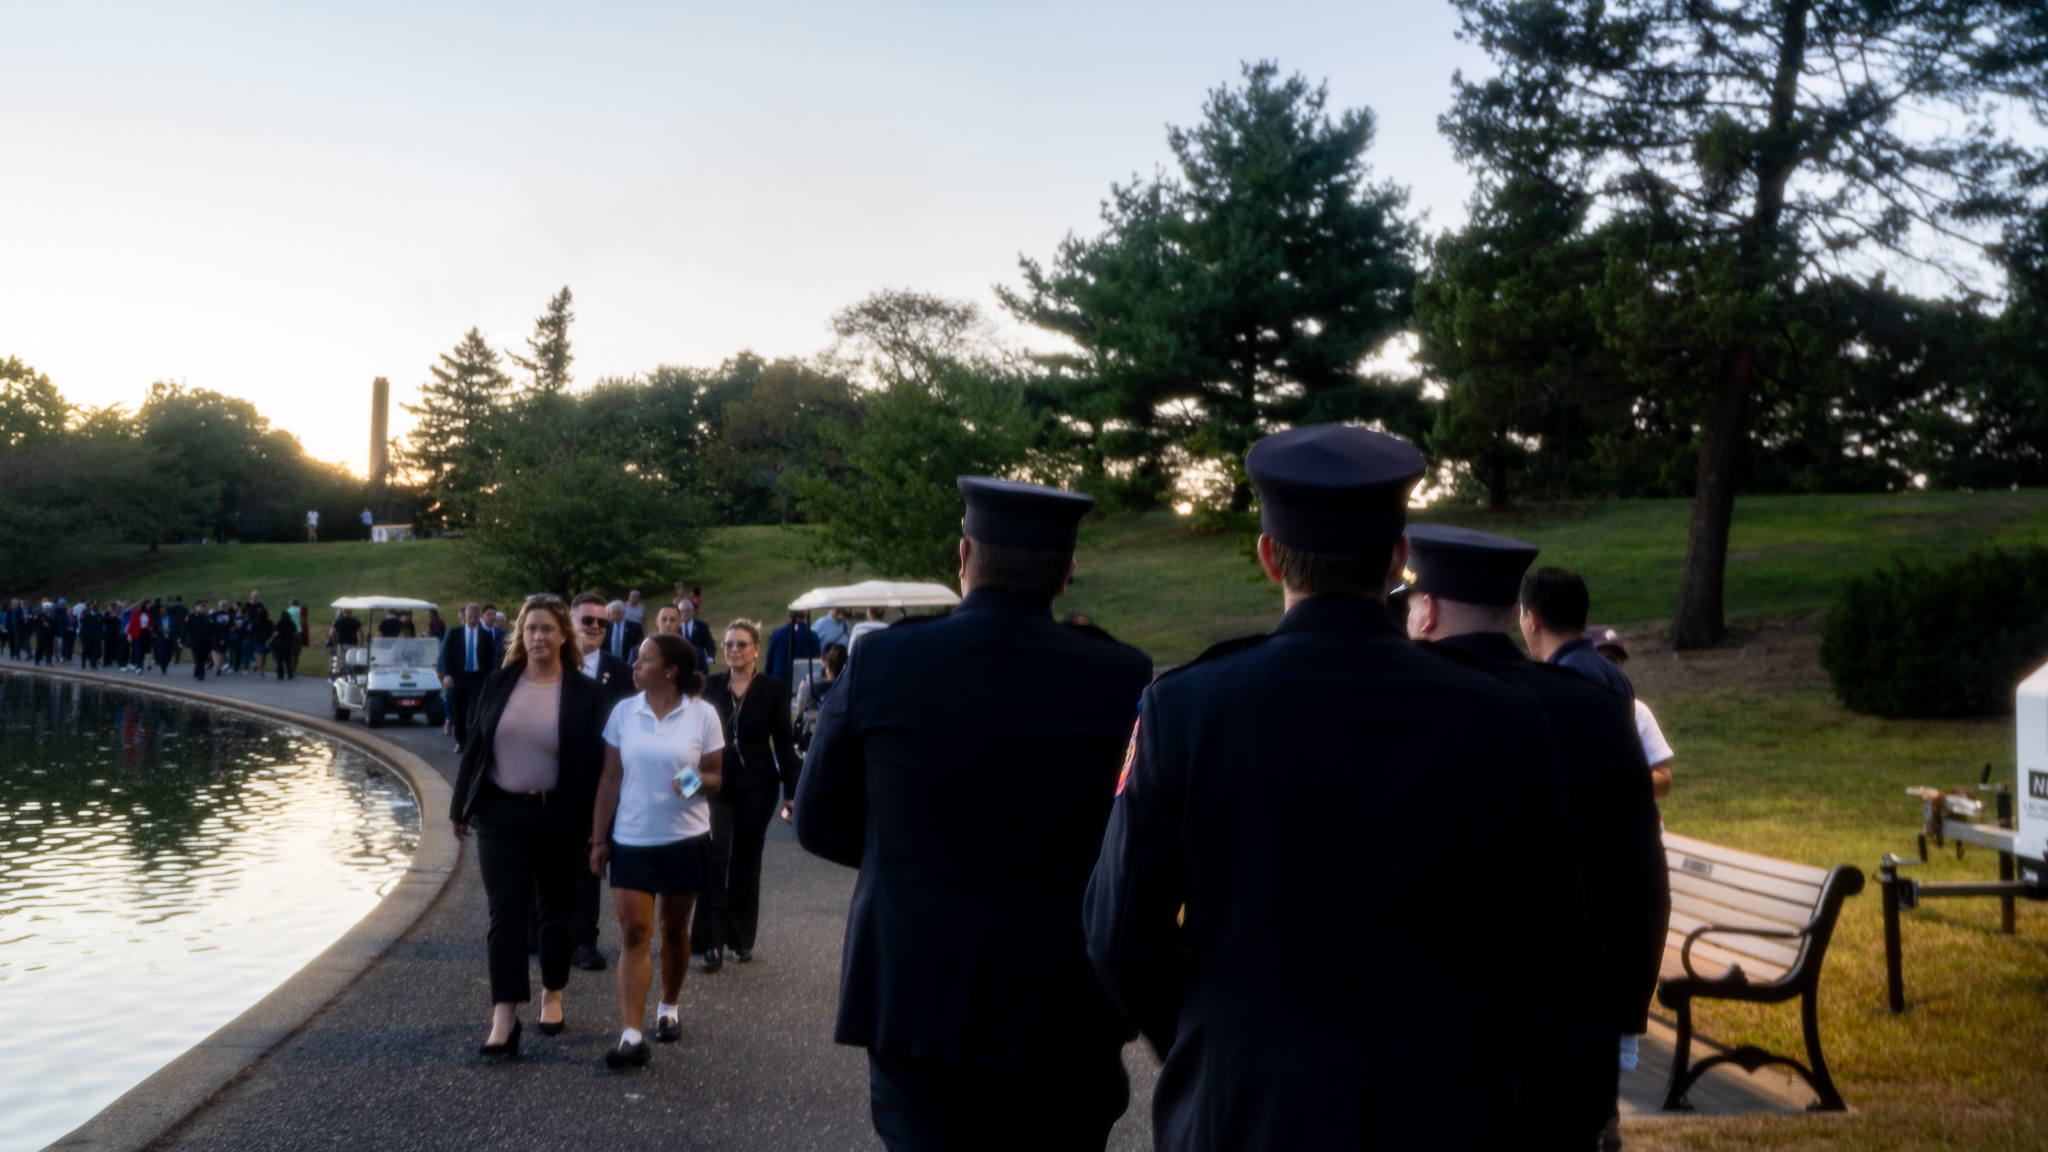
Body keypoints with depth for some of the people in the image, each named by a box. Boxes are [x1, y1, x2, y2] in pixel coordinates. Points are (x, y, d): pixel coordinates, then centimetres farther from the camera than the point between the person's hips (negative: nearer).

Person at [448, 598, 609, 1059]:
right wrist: (461, 807, 7)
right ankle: (504, 1019, -4)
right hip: (500, 815, 1)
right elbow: (475, 746, 7)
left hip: (559, 818, -1)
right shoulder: (499, 684, 3)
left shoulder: (584, 693, -5)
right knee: (505, 913, -3)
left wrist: (595, 826, -8)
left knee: (556, 911, 12)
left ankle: (552, 996, 30)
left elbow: (596, 762, -5)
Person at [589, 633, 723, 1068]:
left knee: (673, 927, 12)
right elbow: (610, 780, 4)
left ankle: (670, 1007, 34)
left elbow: (715, 779, 0)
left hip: (685, 839, -1)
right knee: (633, 932, -6)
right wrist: (599, 839, 1)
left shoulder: (703, 714, -5)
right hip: (631, 840, 1)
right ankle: (630, 1034, -8)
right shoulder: (623, 711, 1)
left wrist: (699, 781, -23)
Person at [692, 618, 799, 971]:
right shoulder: (711, 687, 3)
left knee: (747, 862, 7)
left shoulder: (773, 690, -2)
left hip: (756, 786, 0)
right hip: (717, 784, 1)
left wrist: (792, 790, -6)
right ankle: (712, 941, -12)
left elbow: (783, 742, -1)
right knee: (716, 857, -12)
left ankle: (742, 938, 20)